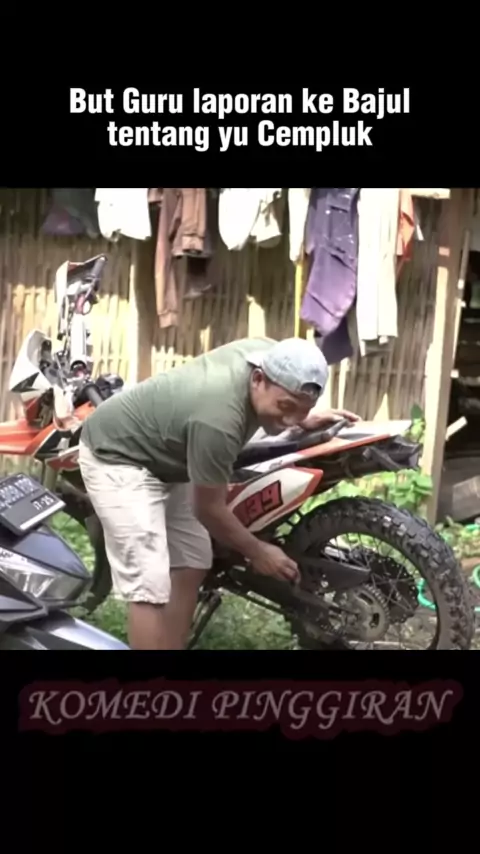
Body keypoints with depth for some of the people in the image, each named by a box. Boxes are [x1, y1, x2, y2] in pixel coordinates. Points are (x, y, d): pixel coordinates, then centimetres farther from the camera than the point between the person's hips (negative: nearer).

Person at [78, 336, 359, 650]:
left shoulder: (272, 355, -14)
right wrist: (257, 552, -7)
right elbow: (210, 509, -20)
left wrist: (305, 421, 7)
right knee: (151, 587, -17)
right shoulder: (218, 421, -37)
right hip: (118, 456, -10)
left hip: (162, 455, 10)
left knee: (190, 567, 9)